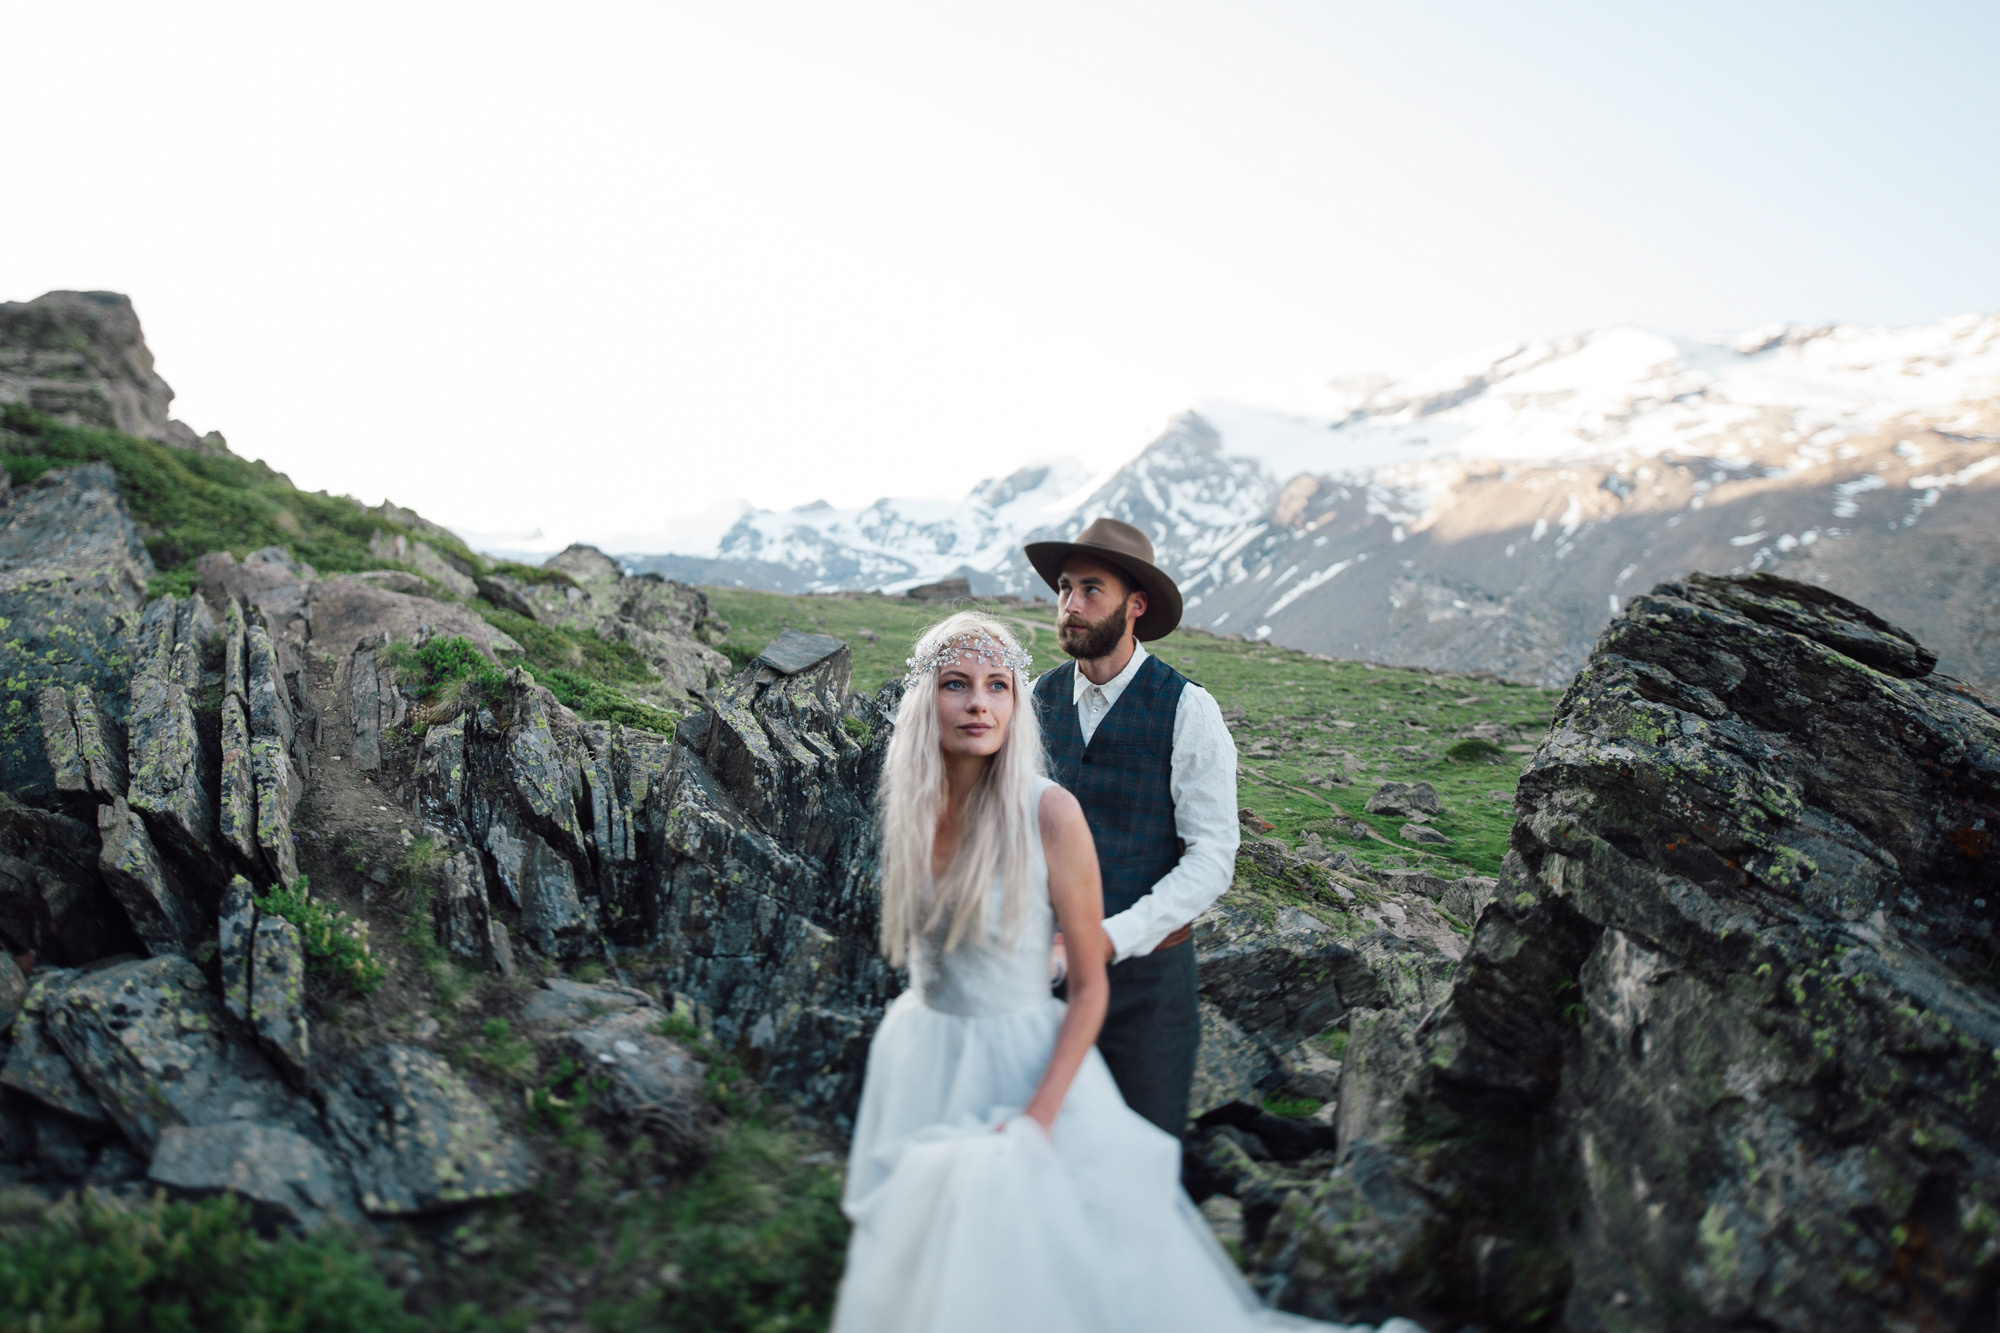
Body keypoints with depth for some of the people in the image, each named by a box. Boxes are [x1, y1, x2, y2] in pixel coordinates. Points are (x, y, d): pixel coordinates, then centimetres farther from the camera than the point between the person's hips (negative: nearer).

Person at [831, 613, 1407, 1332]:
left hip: (1027, 1062, -4)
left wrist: (1041, 1115, -20)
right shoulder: (911, 807, -5)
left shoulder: (1049, 812, -19)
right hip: (921, 1061, 5)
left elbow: (1090, 986, -13)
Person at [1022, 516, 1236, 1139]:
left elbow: (1213, 858, -14)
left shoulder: (1187, 710, -12)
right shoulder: (1040, 699, 1)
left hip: (1146, 967, -3)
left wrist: (1112, 938, -22)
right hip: (1051, 962, 3)